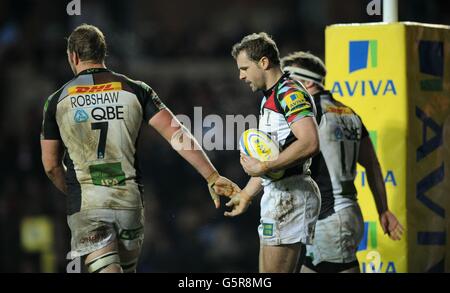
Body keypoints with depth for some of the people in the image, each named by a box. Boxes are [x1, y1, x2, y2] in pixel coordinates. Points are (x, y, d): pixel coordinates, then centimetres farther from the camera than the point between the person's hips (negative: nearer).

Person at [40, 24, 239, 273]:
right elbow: (177, 135, -5)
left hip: (85, 206, -2)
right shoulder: (134, 90, 3)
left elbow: (51, 165, 8)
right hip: (130, 201, 2)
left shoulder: (57, 101, 3)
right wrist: (212, 177, -2)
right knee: (127, 269, 18)